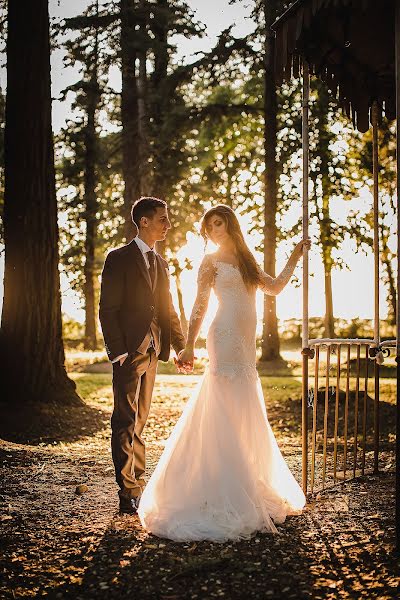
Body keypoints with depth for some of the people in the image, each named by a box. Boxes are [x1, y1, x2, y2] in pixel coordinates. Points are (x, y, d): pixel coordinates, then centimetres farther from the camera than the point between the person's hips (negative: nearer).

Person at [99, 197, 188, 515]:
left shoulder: (160, 263, 17)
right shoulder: (119, 259, -5)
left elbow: (168, 309, 19)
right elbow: (108, 309, -10)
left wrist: (182, 347, 10)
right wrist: (118, 352, -18)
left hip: (152, 350, 7)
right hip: (129, 351, -7)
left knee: (139, 420, 13)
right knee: (126, 422, -5)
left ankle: (138, 486, 21)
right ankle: (128, 493, -3)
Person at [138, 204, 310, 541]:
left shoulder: (246, 261, 20)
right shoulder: (211, 262, 2)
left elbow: (275, 288, 26)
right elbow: (200, 306, -3)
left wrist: (295, 257, 25)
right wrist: (189, 346, -8)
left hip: (246, 342, 7)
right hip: (226, 338, -7)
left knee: (246, 416, 11)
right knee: (225, 414, -9)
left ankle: (251, 486, 20)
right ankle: (226, 497, -6)